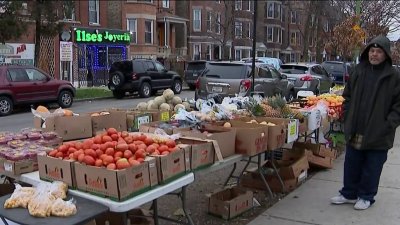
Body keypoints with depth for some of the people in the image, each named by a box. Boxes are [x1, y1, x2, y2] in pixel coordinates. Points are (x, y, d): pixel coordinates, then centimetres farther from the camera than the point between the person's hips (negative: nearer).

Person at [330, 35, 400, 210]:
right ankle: (349, 193, 30)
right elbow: (347, 96, 15)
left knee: (372, 168, 9)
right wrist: (348, 117, 6)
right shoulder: (359, 71, 5)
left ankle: (366, 197, 25)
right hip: (355, 131, 4)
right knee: (352, 165, 15)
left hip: (378, 134, -4)